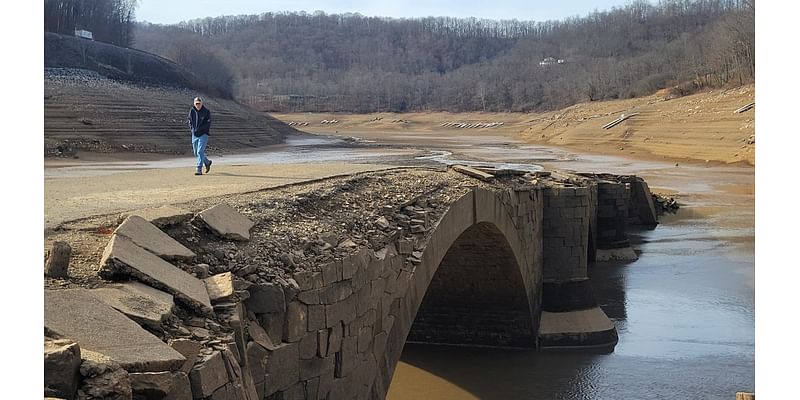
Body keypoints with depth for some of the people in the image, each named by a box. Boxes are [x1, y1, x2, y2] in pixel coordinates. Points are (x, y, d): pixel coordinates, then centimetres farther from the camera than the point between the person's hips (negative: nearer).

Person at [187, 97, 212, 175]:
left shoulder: (206, 112, -7)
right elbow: (190, 121, 18)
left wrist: (198, 130, -14)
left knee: (200, 152, -14)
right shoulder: (191, 111, 6)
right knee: (196, 153, 12)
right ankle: (207, 162, 35)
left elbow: (208, 124, -9)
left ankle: (199, 169, -12)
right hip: (194, 135, 6)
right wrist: (192, 129, 1)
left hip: (203, 134, -6)